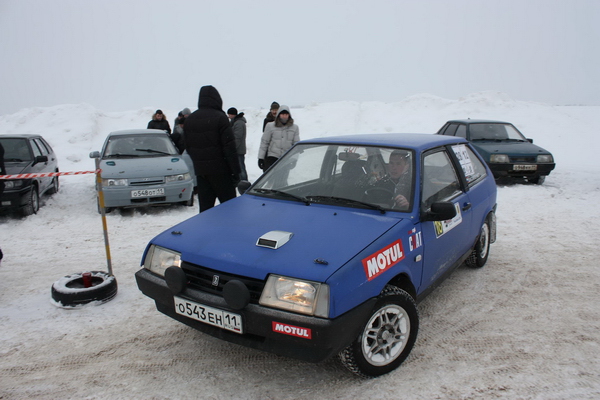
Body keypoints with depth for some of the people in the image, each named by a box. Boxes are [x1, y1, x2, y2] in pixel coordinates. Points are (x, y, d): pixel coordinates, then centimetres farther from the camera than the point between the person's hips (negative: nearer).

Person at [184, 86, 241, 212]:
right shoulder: (220, 117, -9)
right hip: (220, 169, -5)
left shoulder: (189, 120, 10)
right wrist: (235, 171, -10)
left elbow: (187, 146, 14)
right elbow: (229, 147, -12)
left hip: (200, 170, 6)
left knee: (205, 207, 9)